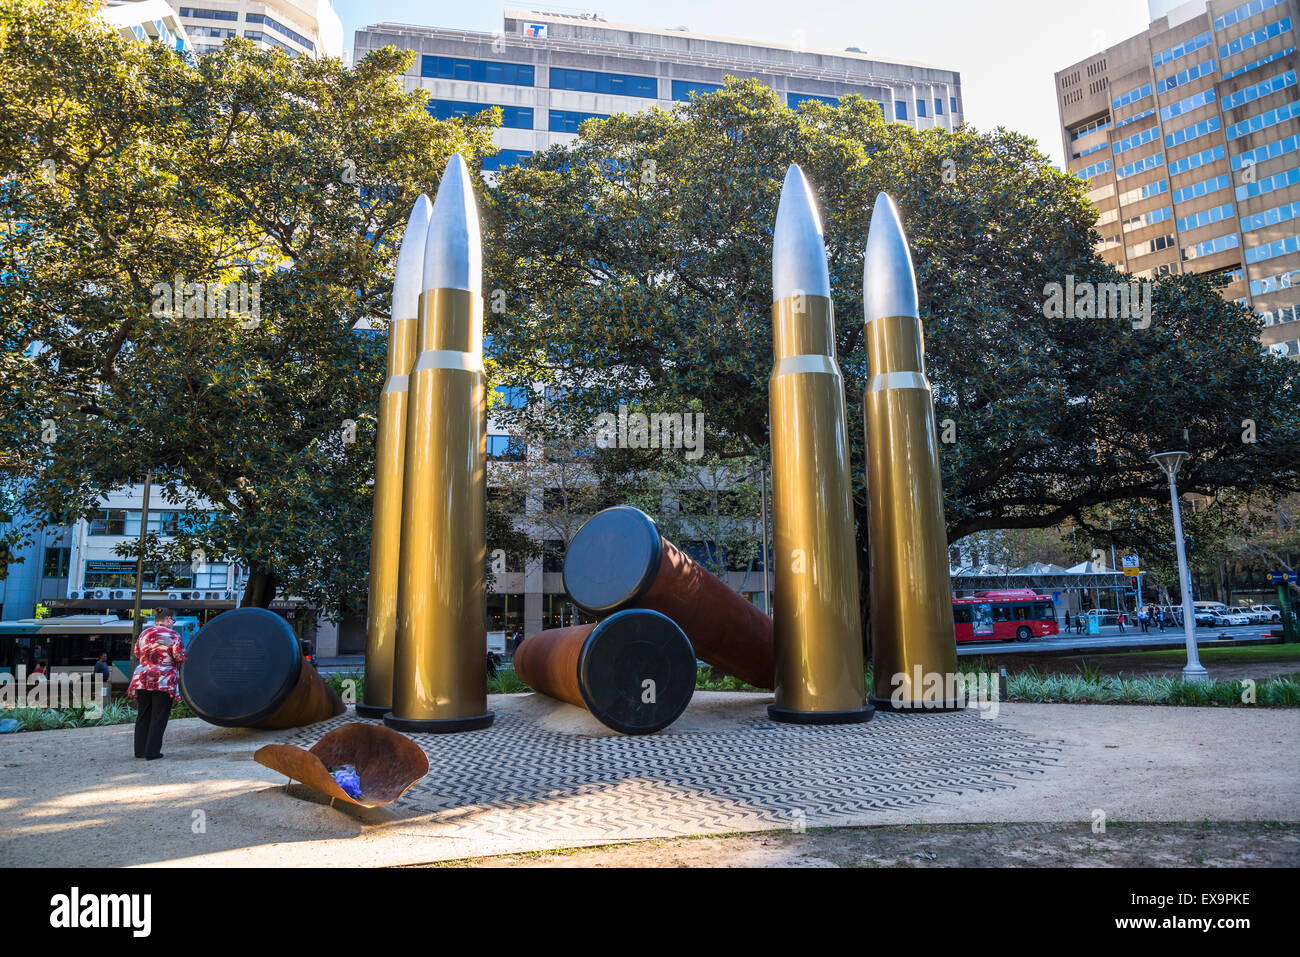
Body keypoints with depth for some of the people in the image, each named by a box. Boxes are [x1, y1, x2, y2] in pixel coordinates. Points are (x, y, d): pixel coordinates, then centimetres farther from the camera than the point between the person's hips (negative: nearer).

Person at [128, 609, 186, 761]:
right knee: (159, 717, 1)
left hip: (142, 679, 5)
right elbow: (180, 657, -12)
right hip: (164, 682, -5)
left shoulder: (144, 633, 8)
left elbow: (137, 653, 19)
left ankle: (140, 750, 20)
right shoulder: (172, 635, -8)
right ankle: (152, 752, 1)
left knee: (143, 715, 14)